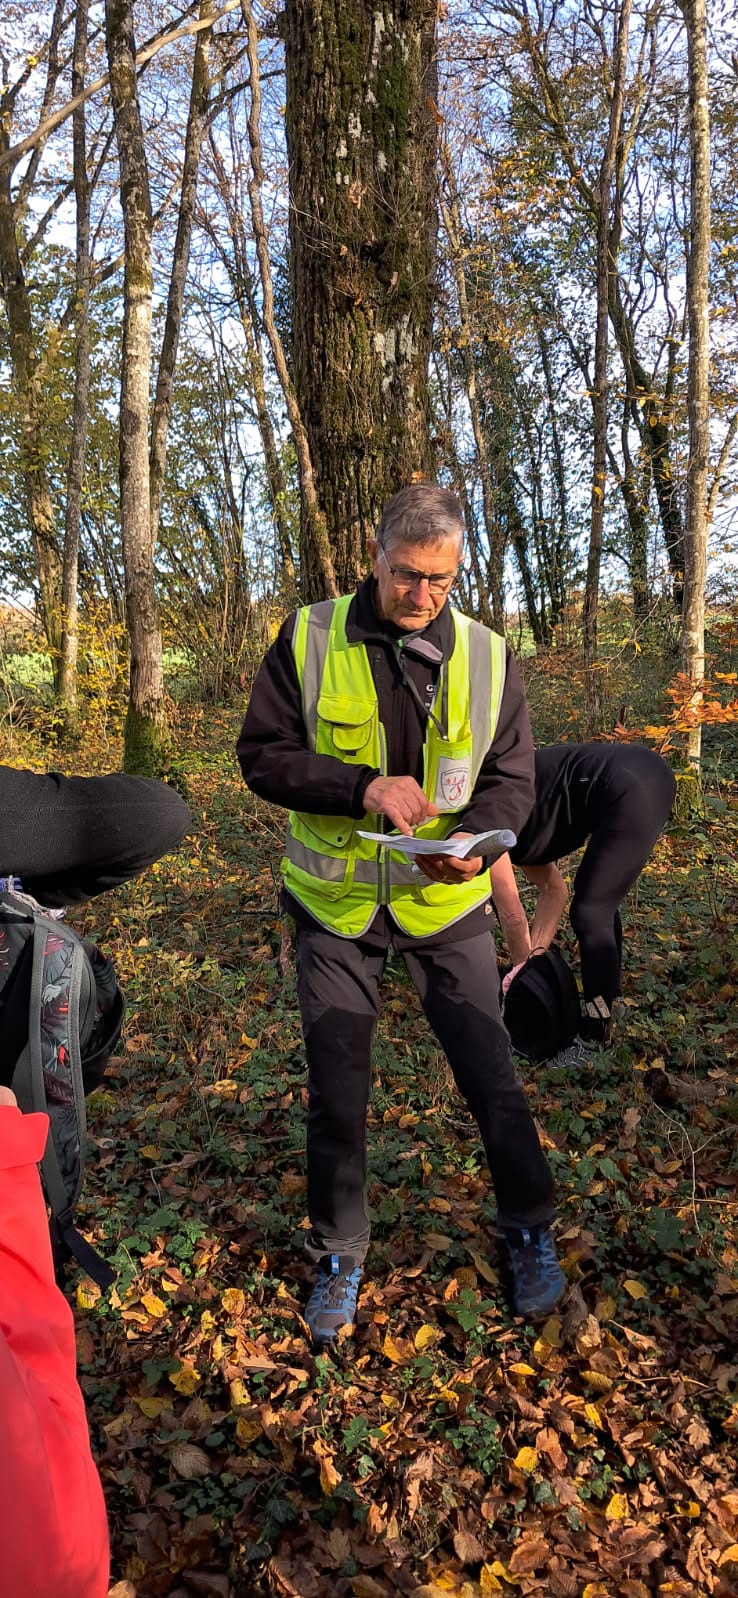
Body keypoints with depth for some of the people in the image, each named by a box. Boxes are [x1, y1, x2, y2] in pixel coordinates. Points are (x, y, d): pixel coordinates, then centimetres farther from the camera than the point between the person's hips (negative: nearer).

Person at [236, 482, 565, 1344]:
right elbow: (262, 754, -8)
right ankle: (338, 1254, 33)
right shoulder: (309, 638, -8)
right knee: (335, 1094, 11)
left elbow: (510, 779, -1)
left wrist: (472, 842, -23)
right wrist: (362, 788, -24)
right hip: (335, 905, 0)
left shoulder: (487, 656, -4)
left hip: (445, 904, 1)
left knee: (491, 1077, 8)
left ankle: (529, 1233, 34)